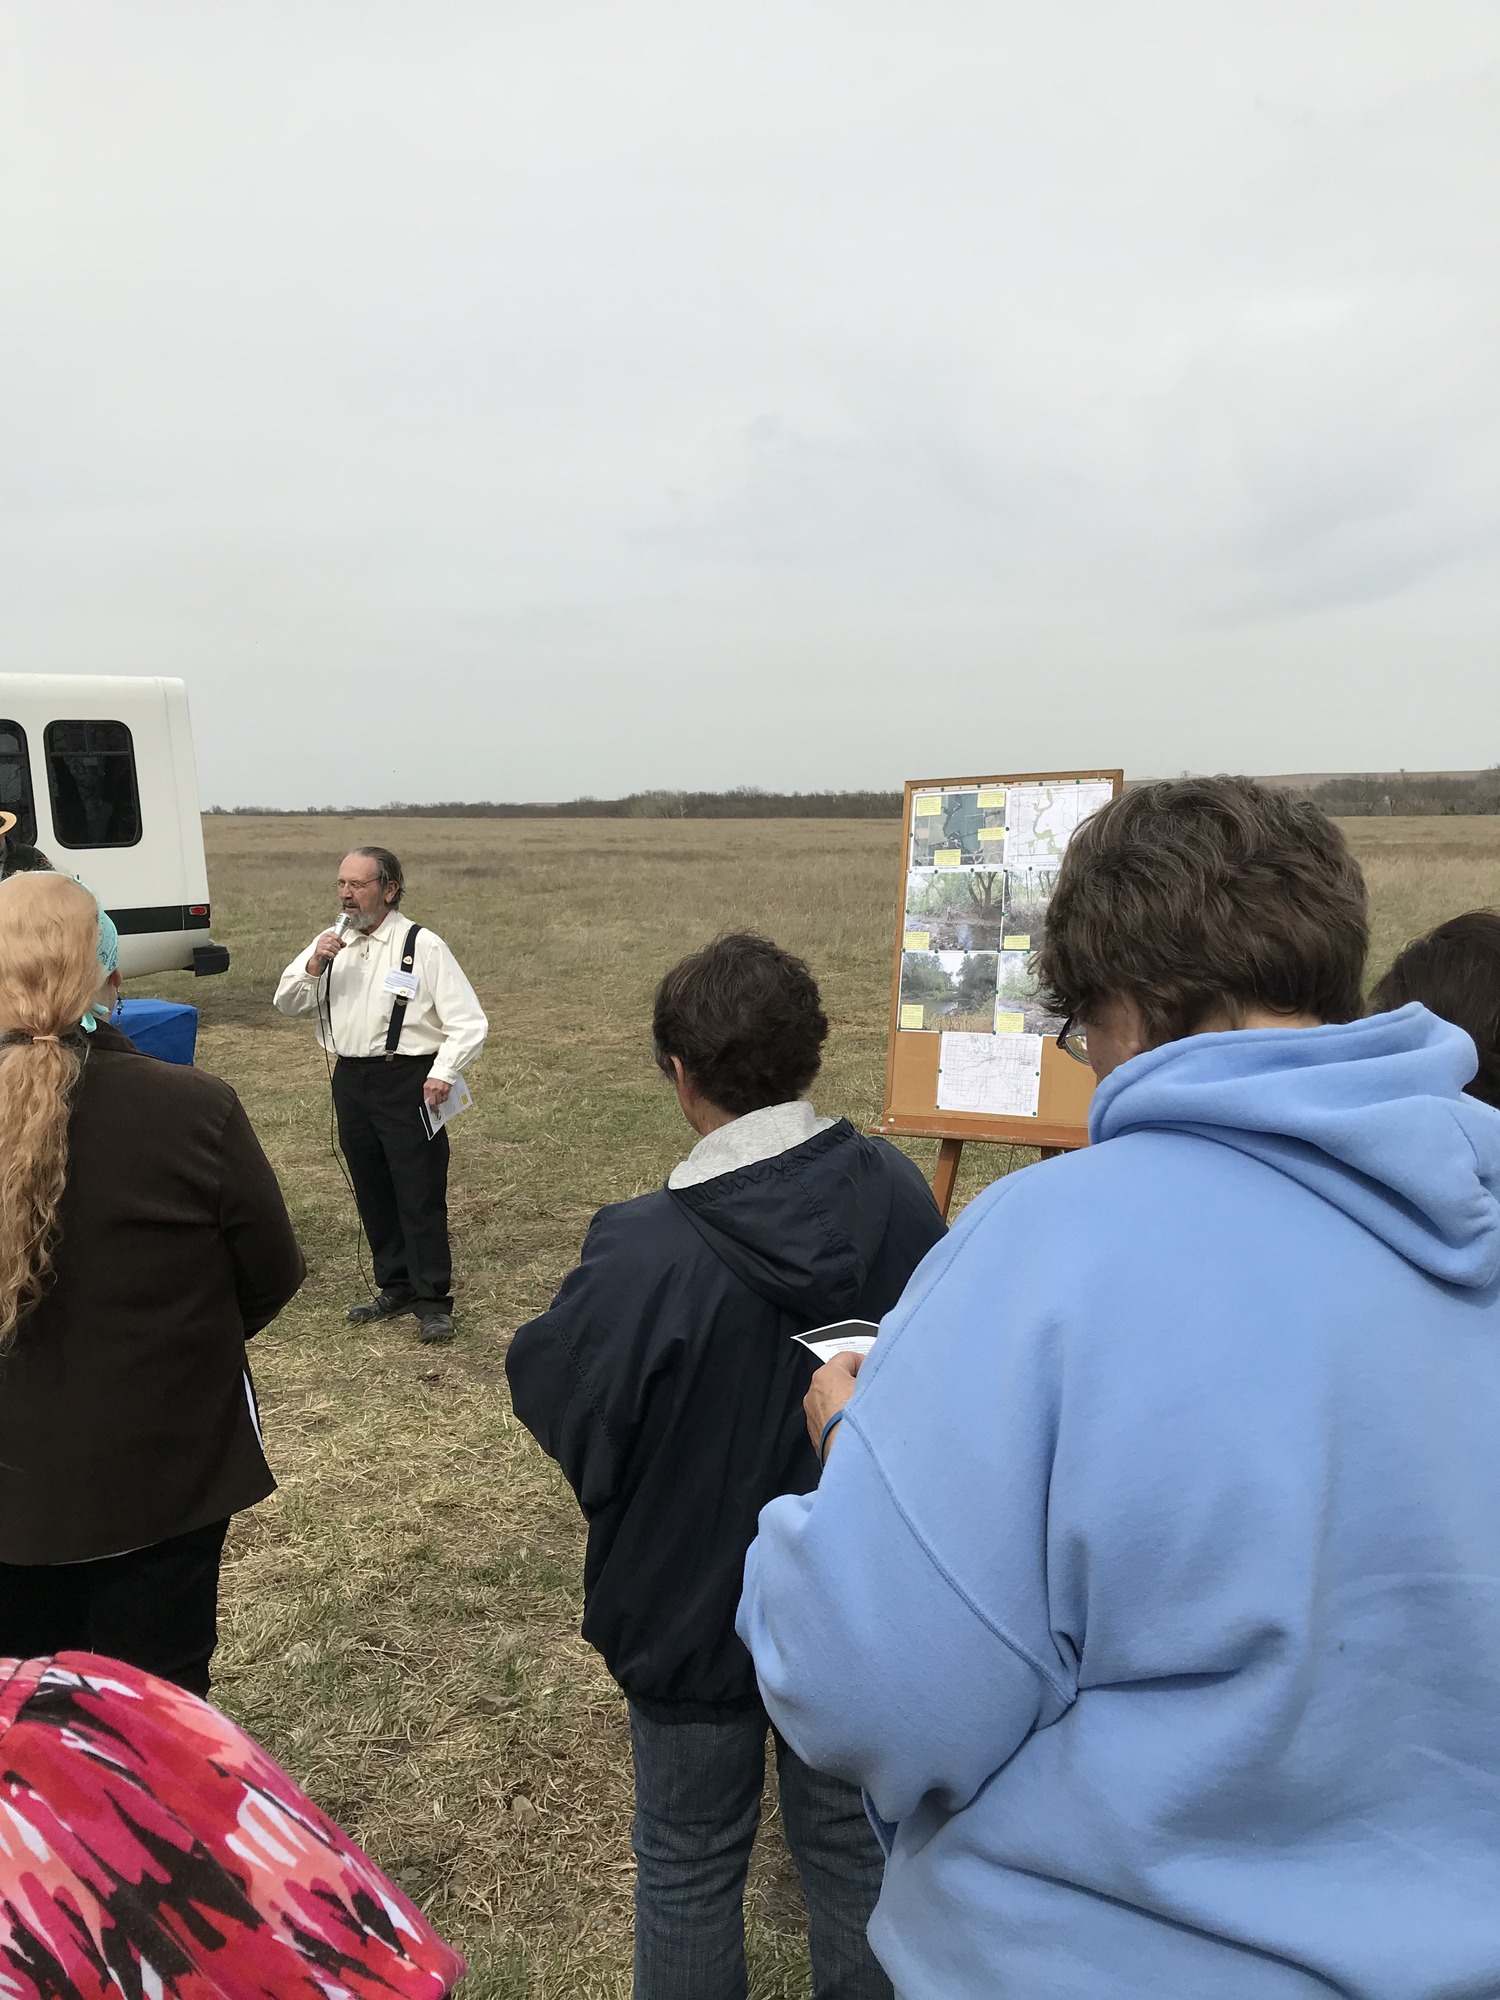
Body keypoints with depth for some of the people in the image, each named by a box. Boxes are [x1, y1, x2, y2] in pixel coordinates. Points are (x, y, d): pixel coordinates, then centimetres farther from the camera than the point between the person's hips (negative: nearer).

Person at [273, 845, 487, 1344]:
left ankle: (433, 1301, 8)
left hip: (407, 1082, -6)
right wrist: (313, 966, -8)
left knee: (420, 1194, -2)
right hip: (350, 1079, 6)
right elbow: (287, 1004, 10)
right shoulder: (330, 944, 10)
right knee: (372, 1191, 15)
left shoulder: (421, 945, -8)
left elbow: (469, 1022, -9)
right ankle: (395, 1287, 29)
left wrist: (442, 1075, -19)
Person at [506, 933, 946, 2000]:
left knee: (690, 1860, 21)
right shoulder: (898, 1191, -16)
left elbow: (553, 1397, -16)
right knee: (849, 1837, 25)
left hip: (693, 1606, -3)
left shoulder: (644, 1253, -30)